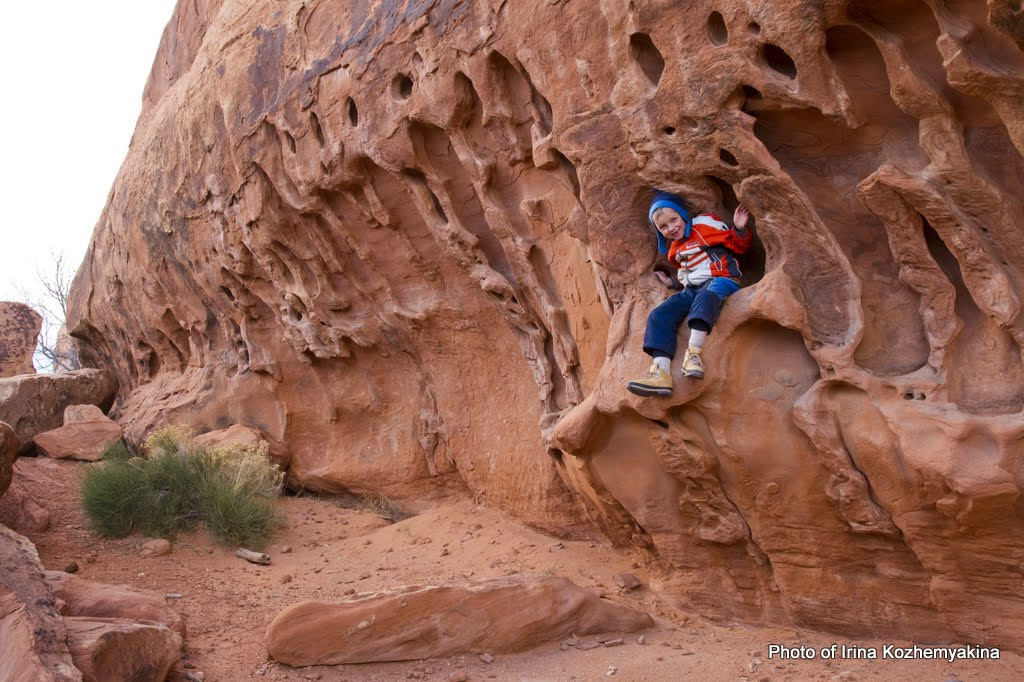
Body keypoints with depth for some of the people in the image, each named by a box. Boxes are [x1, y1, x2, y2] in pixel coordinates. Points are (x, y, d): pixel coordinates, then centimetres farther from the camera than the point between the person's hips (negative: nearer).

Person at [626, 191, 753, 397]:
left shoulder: (705, 224, 3)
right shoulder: (674, 250, 21)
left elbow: (739, 244, 0)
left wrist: (740, 229, -18)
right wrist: (673, 282, 20)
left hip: (721, 280, -6)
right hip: (691, 289, 7)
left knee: (706, 295, -42)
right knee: (659, 316, -14)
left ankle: (694, 353, -50)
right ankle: (661, 372, -29)